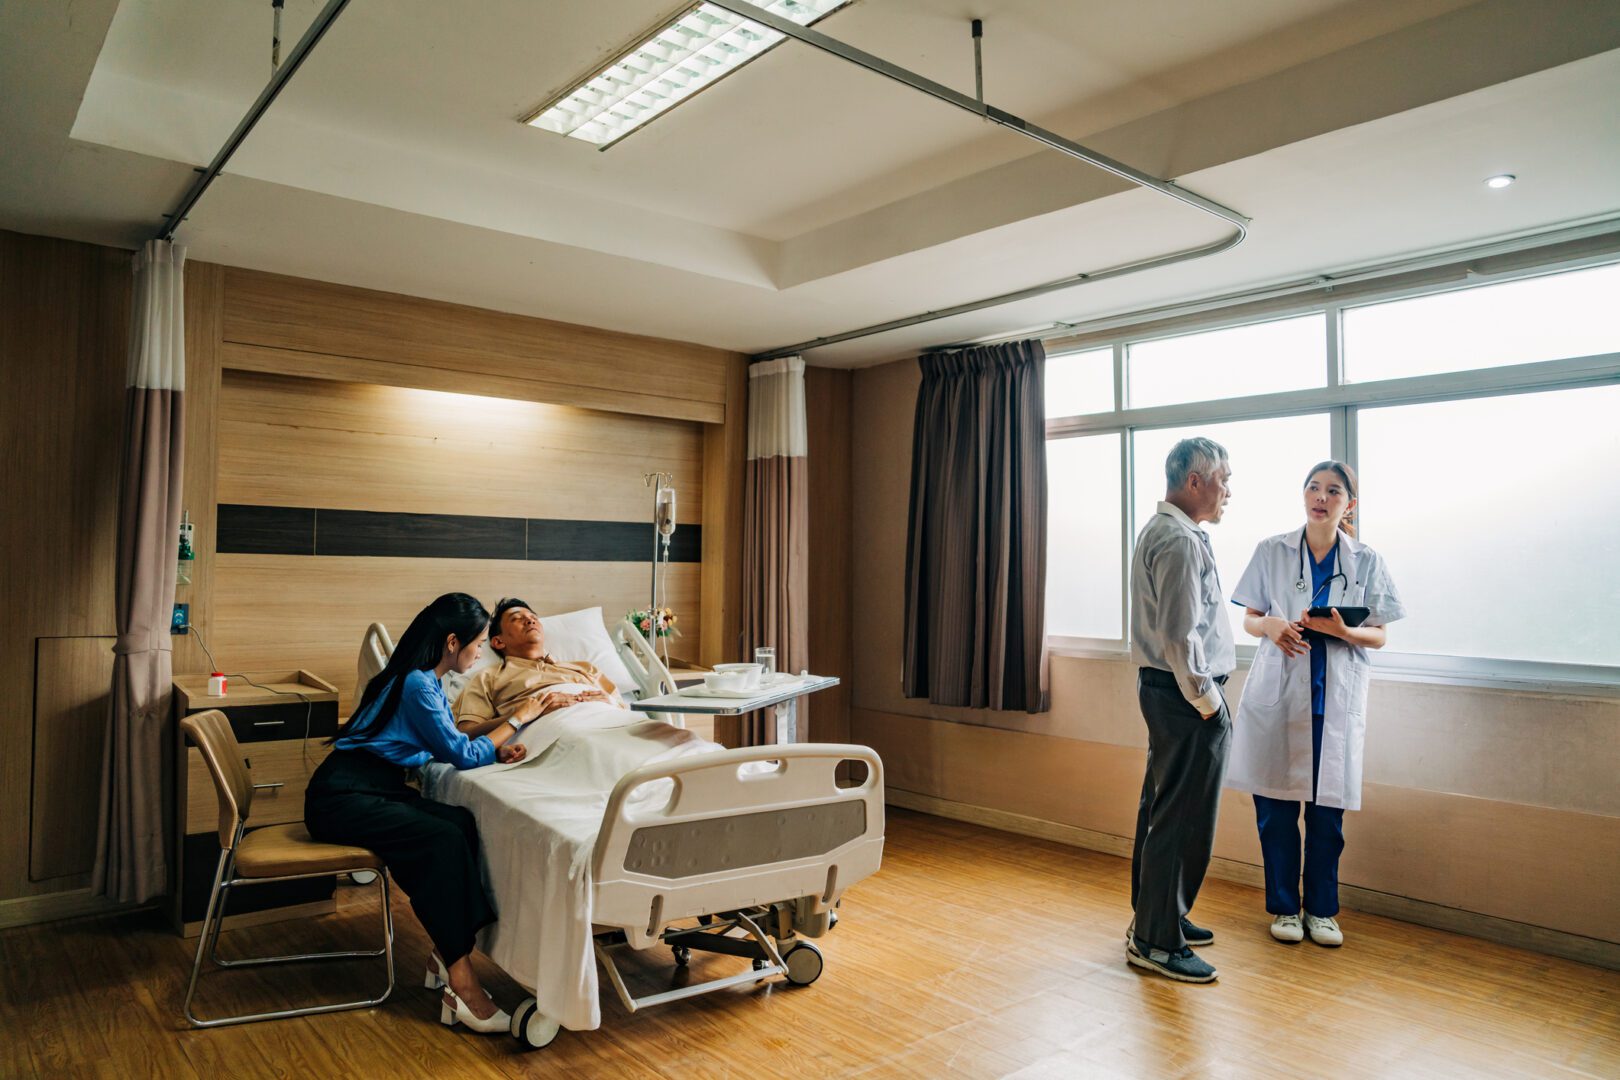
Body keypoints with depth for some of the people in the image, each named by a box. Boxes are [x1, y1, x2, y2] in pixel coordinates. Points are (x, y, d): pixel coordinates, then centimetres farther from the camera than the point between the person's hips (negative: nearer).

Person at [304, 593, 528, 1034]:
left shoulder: (426, 681, 12)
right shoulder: (417, 685, -18)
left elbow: (448, 749, 15)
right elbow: (463, 756, -13)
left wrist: (498, 750, -2)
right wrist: (516, 720, -3)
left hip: (376, 790, 9)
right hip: (341, 797, -9)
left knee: (464, 824, -17)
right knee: (444, 839, -29)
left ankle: (446, 952, -17)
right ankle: (460, 980, -29)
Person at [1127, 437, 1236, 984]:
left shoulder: (1159, 531, 15)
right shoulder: (1180, 542, -19)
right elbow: (1180, 636, -24)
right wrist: (1207, 701, -15)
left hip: (1162, 688, 11)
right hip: (1185, 694, -11)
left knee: (1161, 810, 19)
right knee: (1183, 820, -3)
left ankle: (1154, 916, 32)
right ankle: (1157, 940, 7)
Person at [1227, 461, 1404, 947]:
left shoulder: (1366, 561, 4)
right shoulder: (1272, 551, 3)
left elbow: (1378, 636, 4)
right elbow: (1249, 619, 7)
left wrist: (1342, 631, -16)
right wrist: (1271, 626, -16)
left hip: (1336, 698, 0)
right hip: (1278, 694, 0)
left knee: (1327, 811, 5)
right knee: (1275, 807, 4)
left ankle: (1321, 909, 23)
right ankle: (1284, 907, 20)